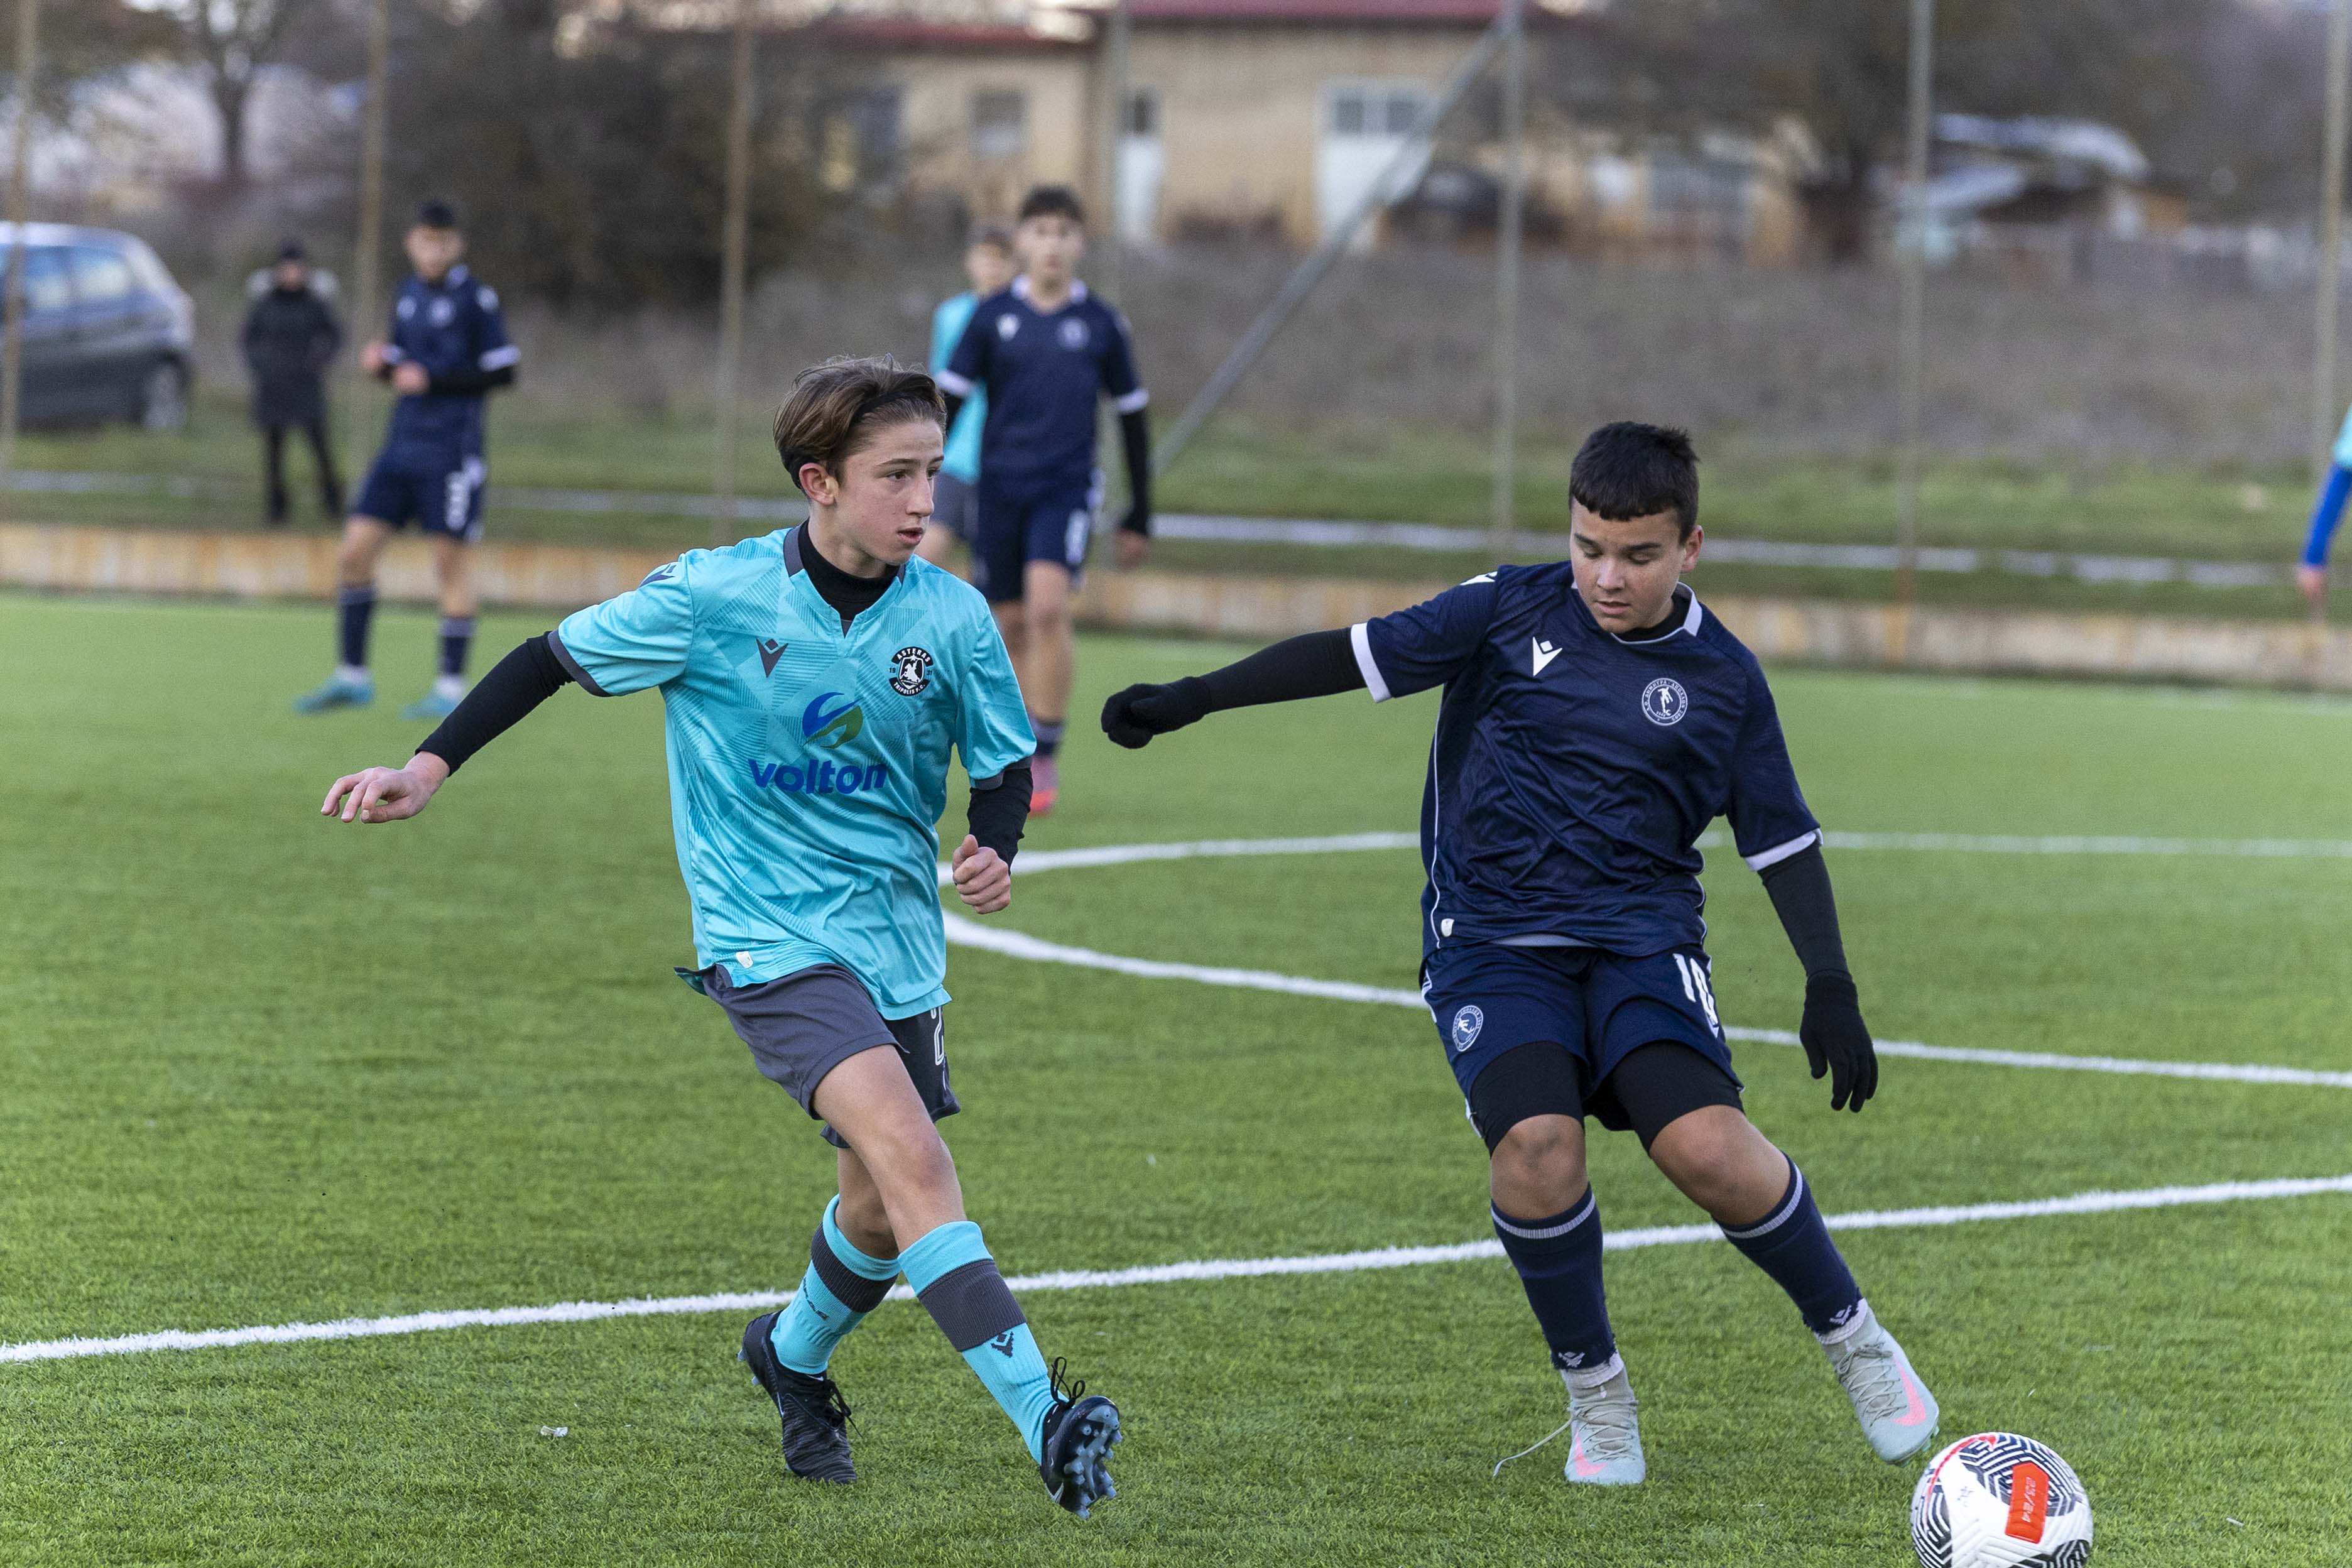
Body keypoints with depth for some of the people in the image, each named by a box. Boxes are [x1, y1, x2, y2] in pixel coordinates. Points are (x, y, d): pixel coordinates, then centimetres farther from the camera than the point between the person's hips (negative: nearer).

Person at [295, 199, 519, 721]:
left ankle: (451, 688, 6)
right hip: (403, 444, 6)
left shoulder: (476, 297, -7)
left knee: (451, 562, -2)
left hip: (452, 450, -6)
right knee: (354, 552, 1)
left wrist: (433, 380, -15)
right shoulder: (409, 294, 12)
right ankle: (352, 677, 11)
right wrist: (381, 361, -1)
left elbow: (503, 370, -10)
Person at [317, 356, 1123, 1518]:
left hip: (895, 939, 5)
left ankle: (792, 1357, 45)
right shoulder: (713, 596, -12)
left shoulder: (952, 618, -4)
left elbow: (1005, 764, 10)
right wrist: (431, 767, -4)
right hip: (767, 933, -5)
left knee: (883, 1212, 10)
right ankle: (1044, 1421, -33)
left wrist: (995, 850, -11)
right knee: (907, 1149, -24)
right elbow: (556, 659, 0)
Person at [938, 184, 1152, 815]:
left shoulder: (1101, 324, 3)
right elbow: (947, 403, 5)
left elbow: (1132, 418, 11)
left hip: (1067, 487, -2)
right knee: (1012, 624, 4)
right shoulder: (993, 316, 3)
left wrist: (1139, 518, 12)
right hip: (1000, 486, 2)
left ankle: (1046, 757, -14)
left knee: (1048, 605, -21)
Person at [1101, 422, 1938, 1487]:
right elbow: (1358, 654, 6)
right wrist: (1192, 700, 2)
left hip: (1641, 938, 0)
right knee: (1535, 1147, -26)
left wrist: (1831, 987, -1)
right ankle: (1594, 1391, 0)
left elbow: (1782, 840, 9)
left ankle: (1853, 1338, 2)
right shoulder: (1512, 613, 3)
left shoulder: (1722, 677, 4)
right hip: (1492, 943, 0)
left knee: (1706, 1146, -25)